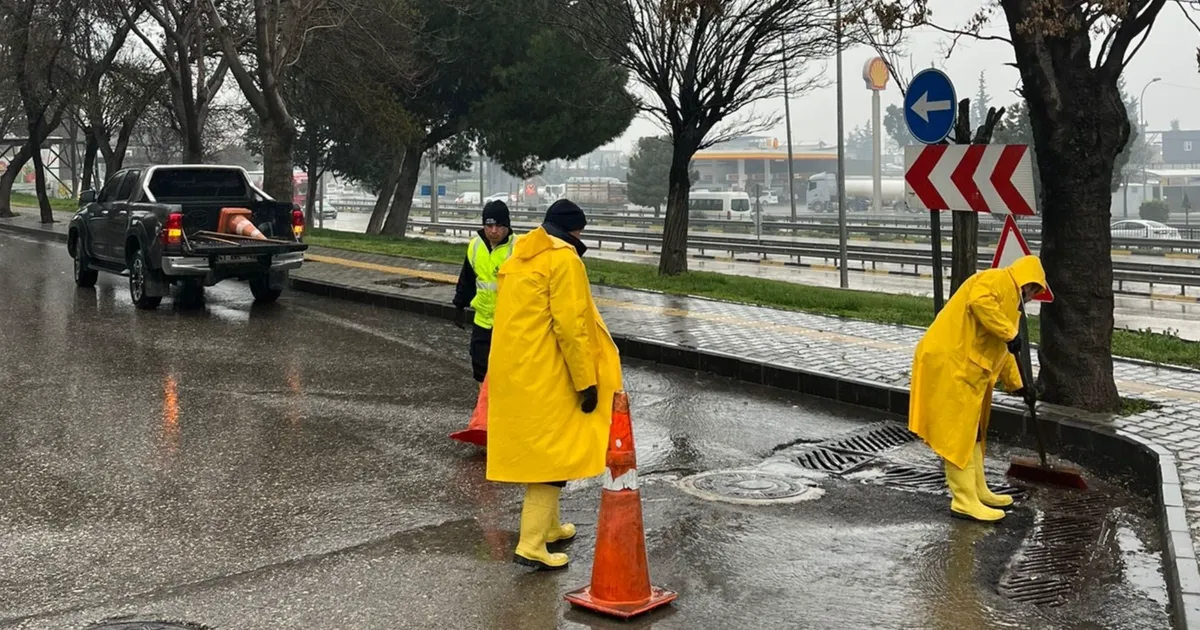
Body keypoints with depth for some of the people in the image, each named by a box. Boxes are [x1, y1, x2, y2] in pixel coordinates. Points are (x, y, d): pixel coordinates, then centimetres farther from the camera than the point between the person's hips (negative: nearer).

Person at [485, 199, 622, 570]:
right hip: (545, 376, -9)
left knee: (537, 449, 20)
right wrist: (586, 381, -14)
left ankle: (547, 526, 33)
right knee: (551, 452, -4)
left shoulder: (520, 257, 16)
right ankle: (531, 546, -5)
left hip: (513, 372, 9)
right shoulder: (564, 259, -12)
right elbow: (571, 326, -18)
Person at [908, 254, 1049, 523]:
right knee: (959, 432, -8)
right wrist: (1010, 333, -23)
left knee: (970, 431, 17)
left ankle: (978, 491, 28)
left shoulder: (1008, 297, 29)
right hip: (949, 362, -11)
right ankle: (964, 502, -5)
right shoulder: (998, 280, -3)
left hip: (964, 367, 11)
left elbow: (1001, 351, 36)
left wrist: (1016, 384, 40)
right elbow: (979, 302, -27)